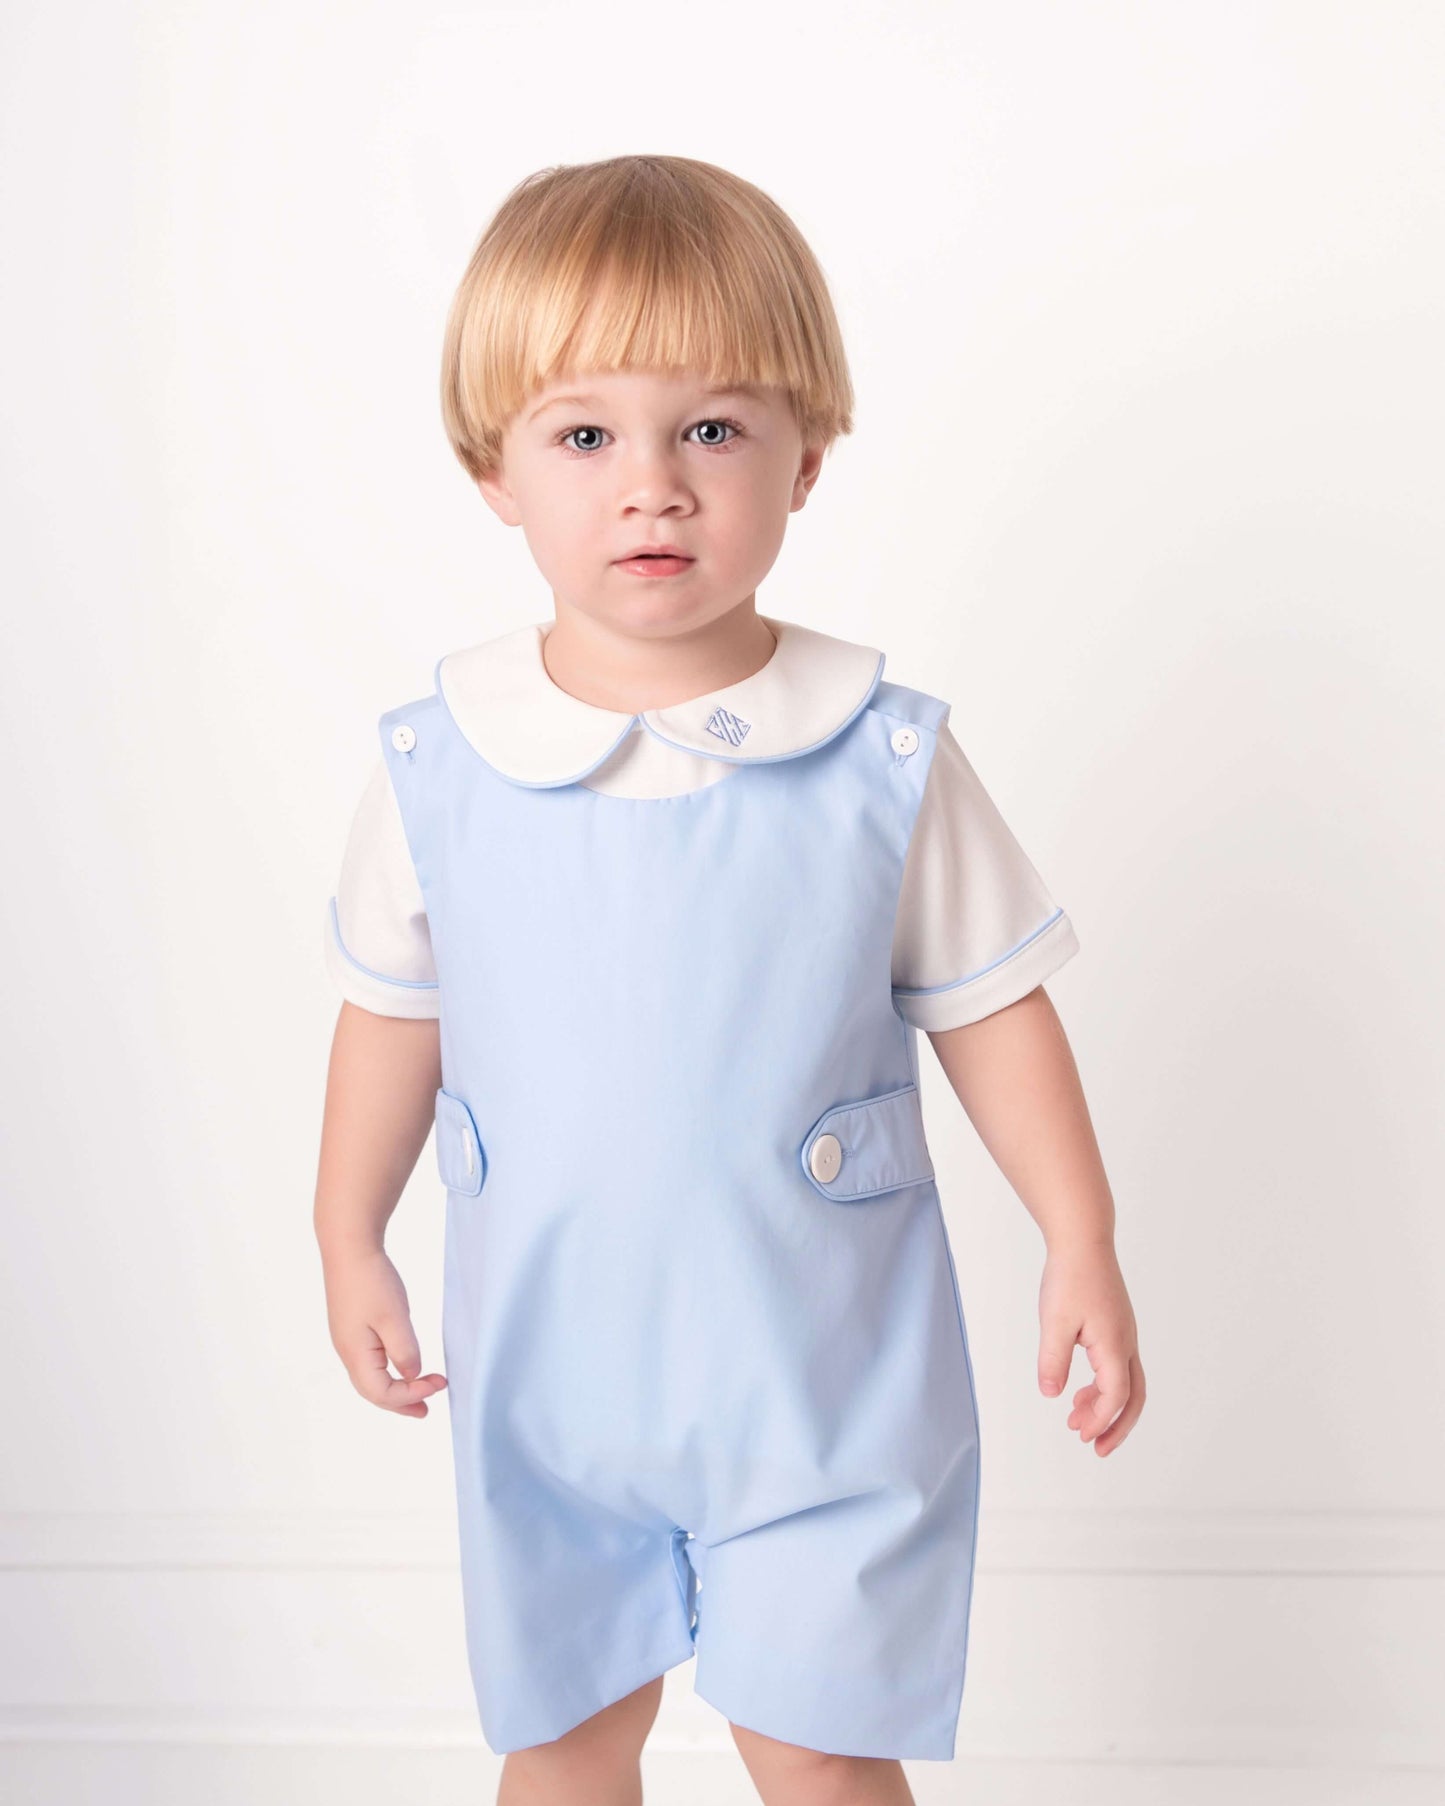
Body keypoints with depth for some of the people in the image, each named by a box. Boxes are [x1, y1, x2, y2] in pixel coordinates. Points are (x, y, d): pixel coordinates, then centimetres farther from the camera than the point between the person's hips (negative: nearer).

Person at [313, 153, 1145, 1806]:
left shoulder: (882, 758, -14)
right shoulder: (435, 765, -10)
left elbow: (986, 1005, -3)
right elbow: (393, 1009, 4)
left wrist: (1081, 1245, -2)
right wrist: (349, 1242, 11)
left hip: (824, 1375, -2)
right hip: (545, 1374, 2)